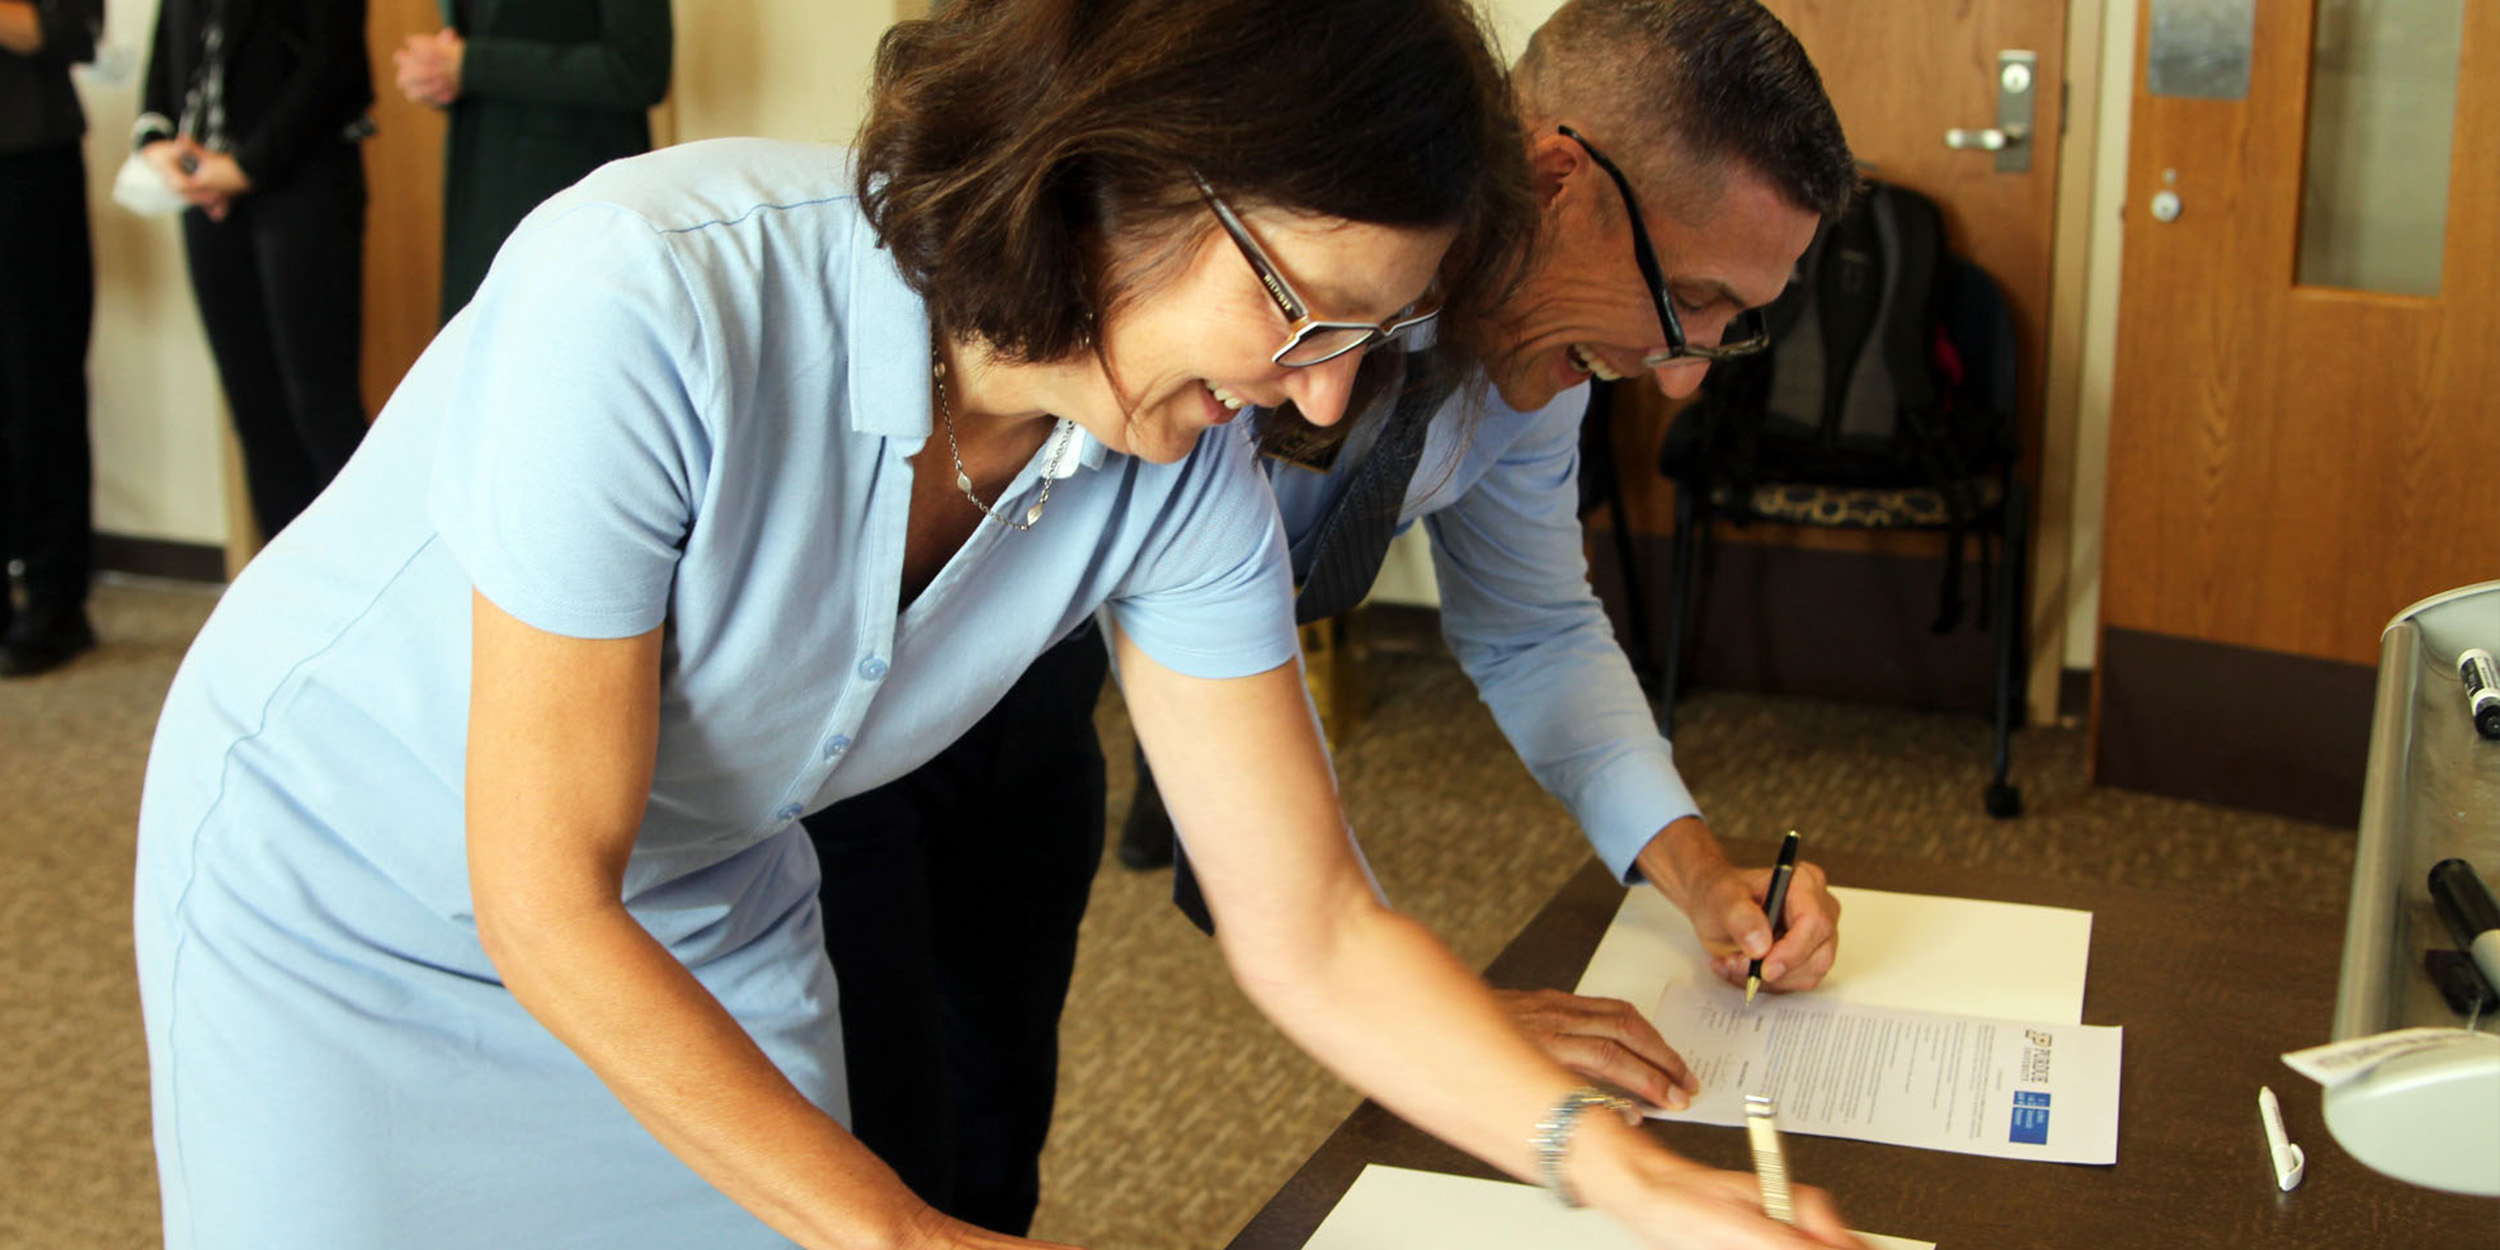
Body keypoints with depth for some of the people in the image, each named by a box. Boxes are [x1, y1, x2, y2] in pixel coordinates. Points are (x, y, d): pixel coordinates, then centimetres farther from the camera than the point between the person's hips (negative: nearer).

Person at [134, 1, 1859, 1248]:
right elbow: (546, 906, -29)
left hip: (701, 917, 4)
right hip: (338, 903, -4)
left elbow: (1313, 933, -12)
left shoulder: (1182, 486, -19)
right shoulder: (652, 301, -36)